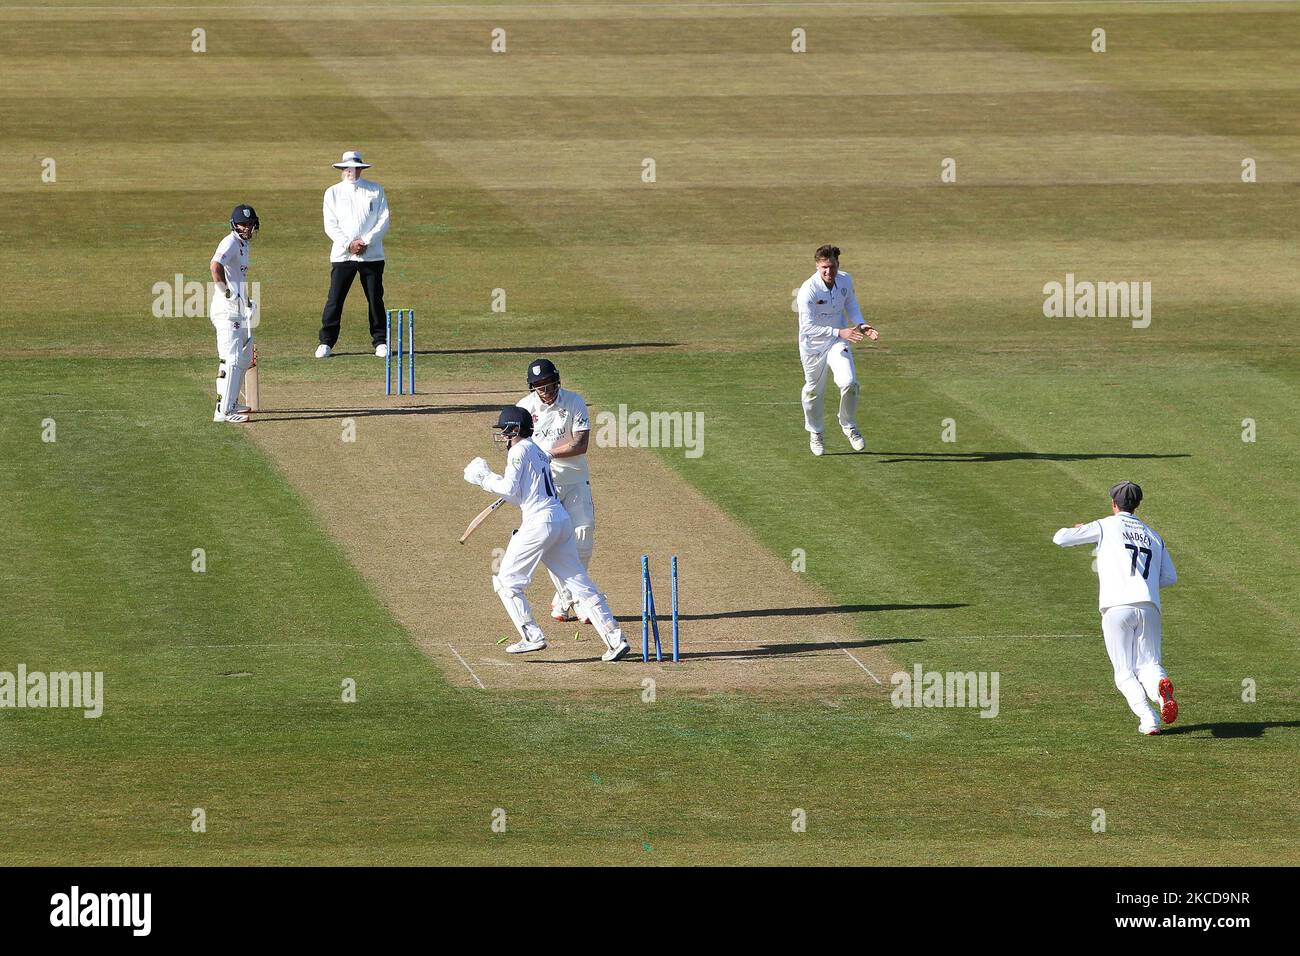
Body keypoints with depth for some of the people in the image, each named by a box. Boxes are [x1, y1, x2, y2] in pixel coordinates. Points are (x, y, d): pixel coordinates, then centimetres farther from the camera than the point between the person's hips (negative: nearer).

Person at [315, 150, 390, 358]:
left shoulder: (376, 191, 9)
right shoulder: (333, 193, 9)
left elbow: (384, 221, 3)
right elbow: (330, 225, 2)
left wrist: (366, 241, -10)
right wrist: (348, 244, -12)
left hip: (371, 254, 0)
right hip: (342, 254, 0)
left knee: (375, 300, 1)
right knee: (334, 300, -5)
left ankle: (380, 342, 11)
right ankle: (326, 343, 1)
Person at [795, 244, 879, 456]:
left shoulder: (845, 280, -8)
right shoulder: (808, 291, -27)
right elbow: (808, 327, -30)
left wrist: (860, 325, -9)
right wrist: (840, 333, -38)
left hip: (838, 343, 3)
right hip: (813, 345, -3)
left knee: (849, 383, -17)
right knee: (814, 391, 12)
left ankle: (848, 425, 9)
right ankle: (815, 434, 37)